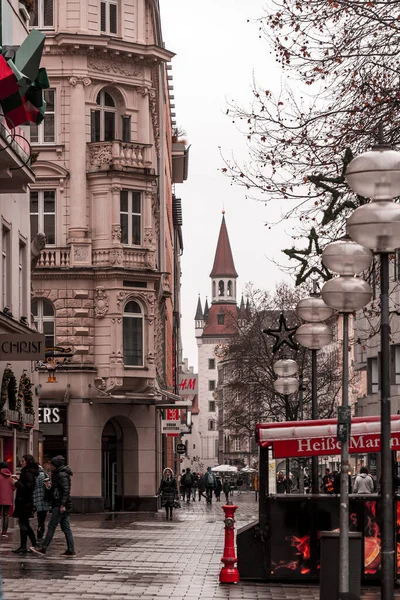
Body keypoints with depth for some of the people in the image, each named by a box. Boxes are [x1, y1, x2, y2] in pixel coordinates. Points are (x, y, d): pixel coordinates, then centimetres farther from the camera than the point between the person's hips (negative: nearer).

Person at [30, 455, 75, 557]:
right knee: (66, 528, 7)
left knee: (51, 526, -5)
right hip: (59, 505, 10)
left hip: (60, 506, -10)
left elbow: (66, 490, -20)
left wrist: (62, 504, -24)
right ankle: (71, 551, 5)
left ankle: (43, 548, -2)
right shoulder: (57, 474, 19)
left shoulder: (62, 475, -12)